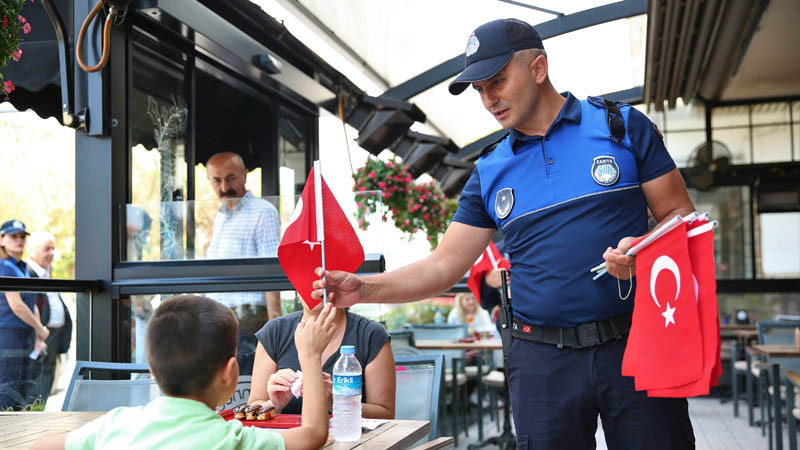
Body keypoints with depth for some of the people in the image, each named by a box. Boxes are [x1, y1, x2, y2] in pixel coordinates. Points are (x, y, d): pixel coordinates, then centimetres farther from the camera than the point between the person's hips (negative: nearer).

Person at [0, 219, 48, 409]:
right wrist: (41, 329, -7)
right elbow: (16, 305, -17)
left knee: (21, 393, 9)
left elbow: (32, 305, 17)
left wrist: (38, 337, 9)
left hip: (24, 337, 9)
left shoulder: (22, 268, 17)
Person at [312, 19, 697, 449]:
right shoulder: (490, 171, 9)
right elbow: (442, 268, 6)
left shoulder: (623, 125, 2)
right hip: (543, 361, 2)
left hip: (634, 345, -2)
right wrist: (364, 288, -8)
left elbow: (680, 218, 3)